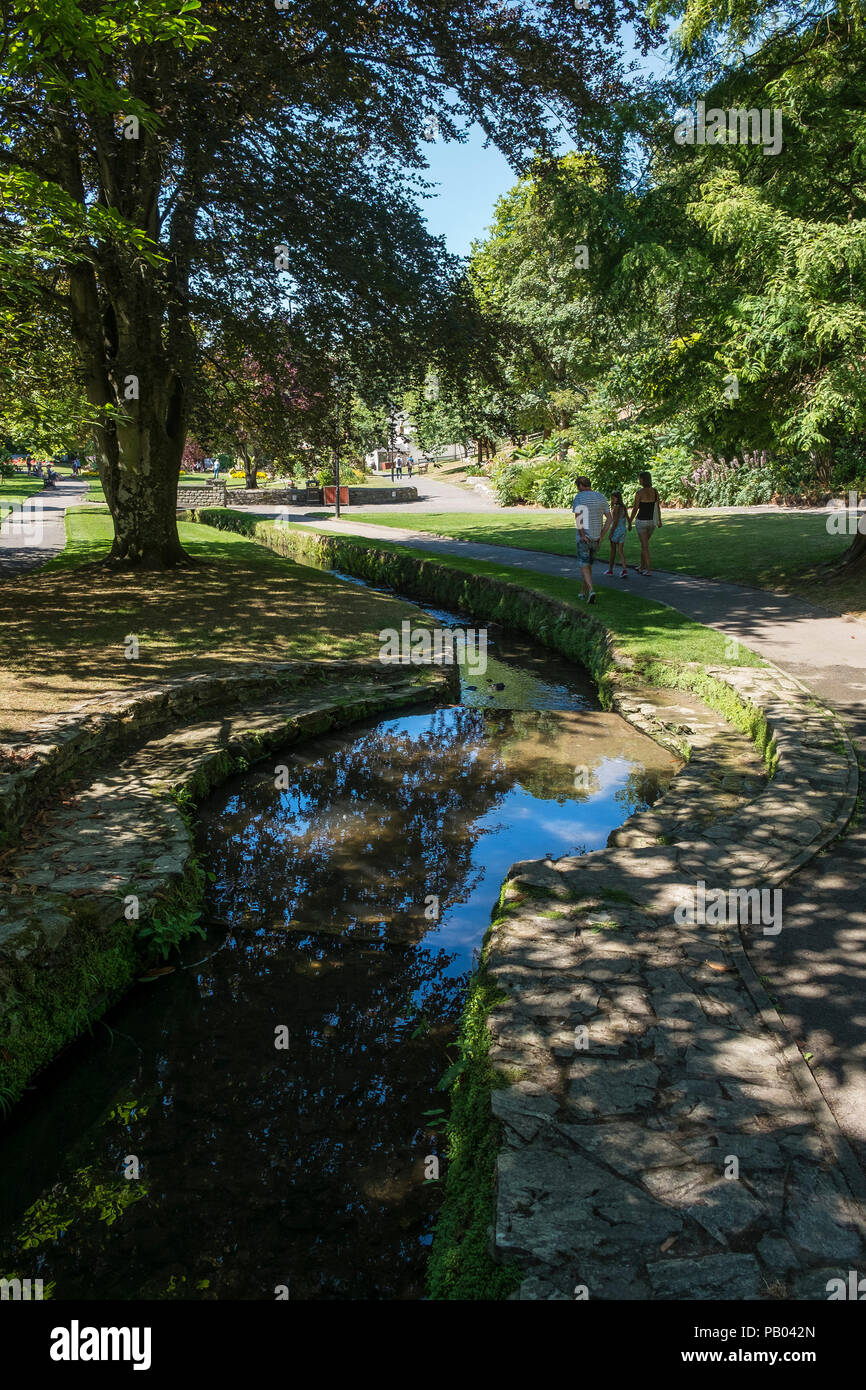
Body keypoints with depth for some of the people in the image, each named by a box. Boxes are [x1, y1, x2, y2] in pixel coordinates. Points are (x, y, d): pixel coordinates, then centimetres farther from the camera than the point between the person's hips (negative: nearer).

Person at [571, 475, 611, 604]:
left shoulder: (579, 497, -9)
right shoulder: (601, 497, 7)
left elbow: (577, 517, -22)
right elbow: (609, 518, 5)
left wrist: (582, 535, -16)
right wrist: (602, 536, 6)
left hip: (584, 538, -5)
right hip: (596, 538, 5)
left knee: (584, 566, -1)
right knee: (588, 564, 19)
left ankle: (591, 591, -21)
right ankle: (583, 592, 26)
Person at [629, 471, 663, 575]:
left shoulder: (639, 492, -15)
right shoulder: (655, 491, 1)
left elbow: (635, 509, -12)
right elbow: (658, 507, 8)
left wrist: (630, 522, -4)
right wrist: (659, 520, 20)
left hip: (641, 521, -6)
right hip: (652, 521, 6)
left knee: (645, 546, 0)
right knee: (644, 544, 21)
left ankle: (649, 570, -1)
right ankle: (642, 567, 28)